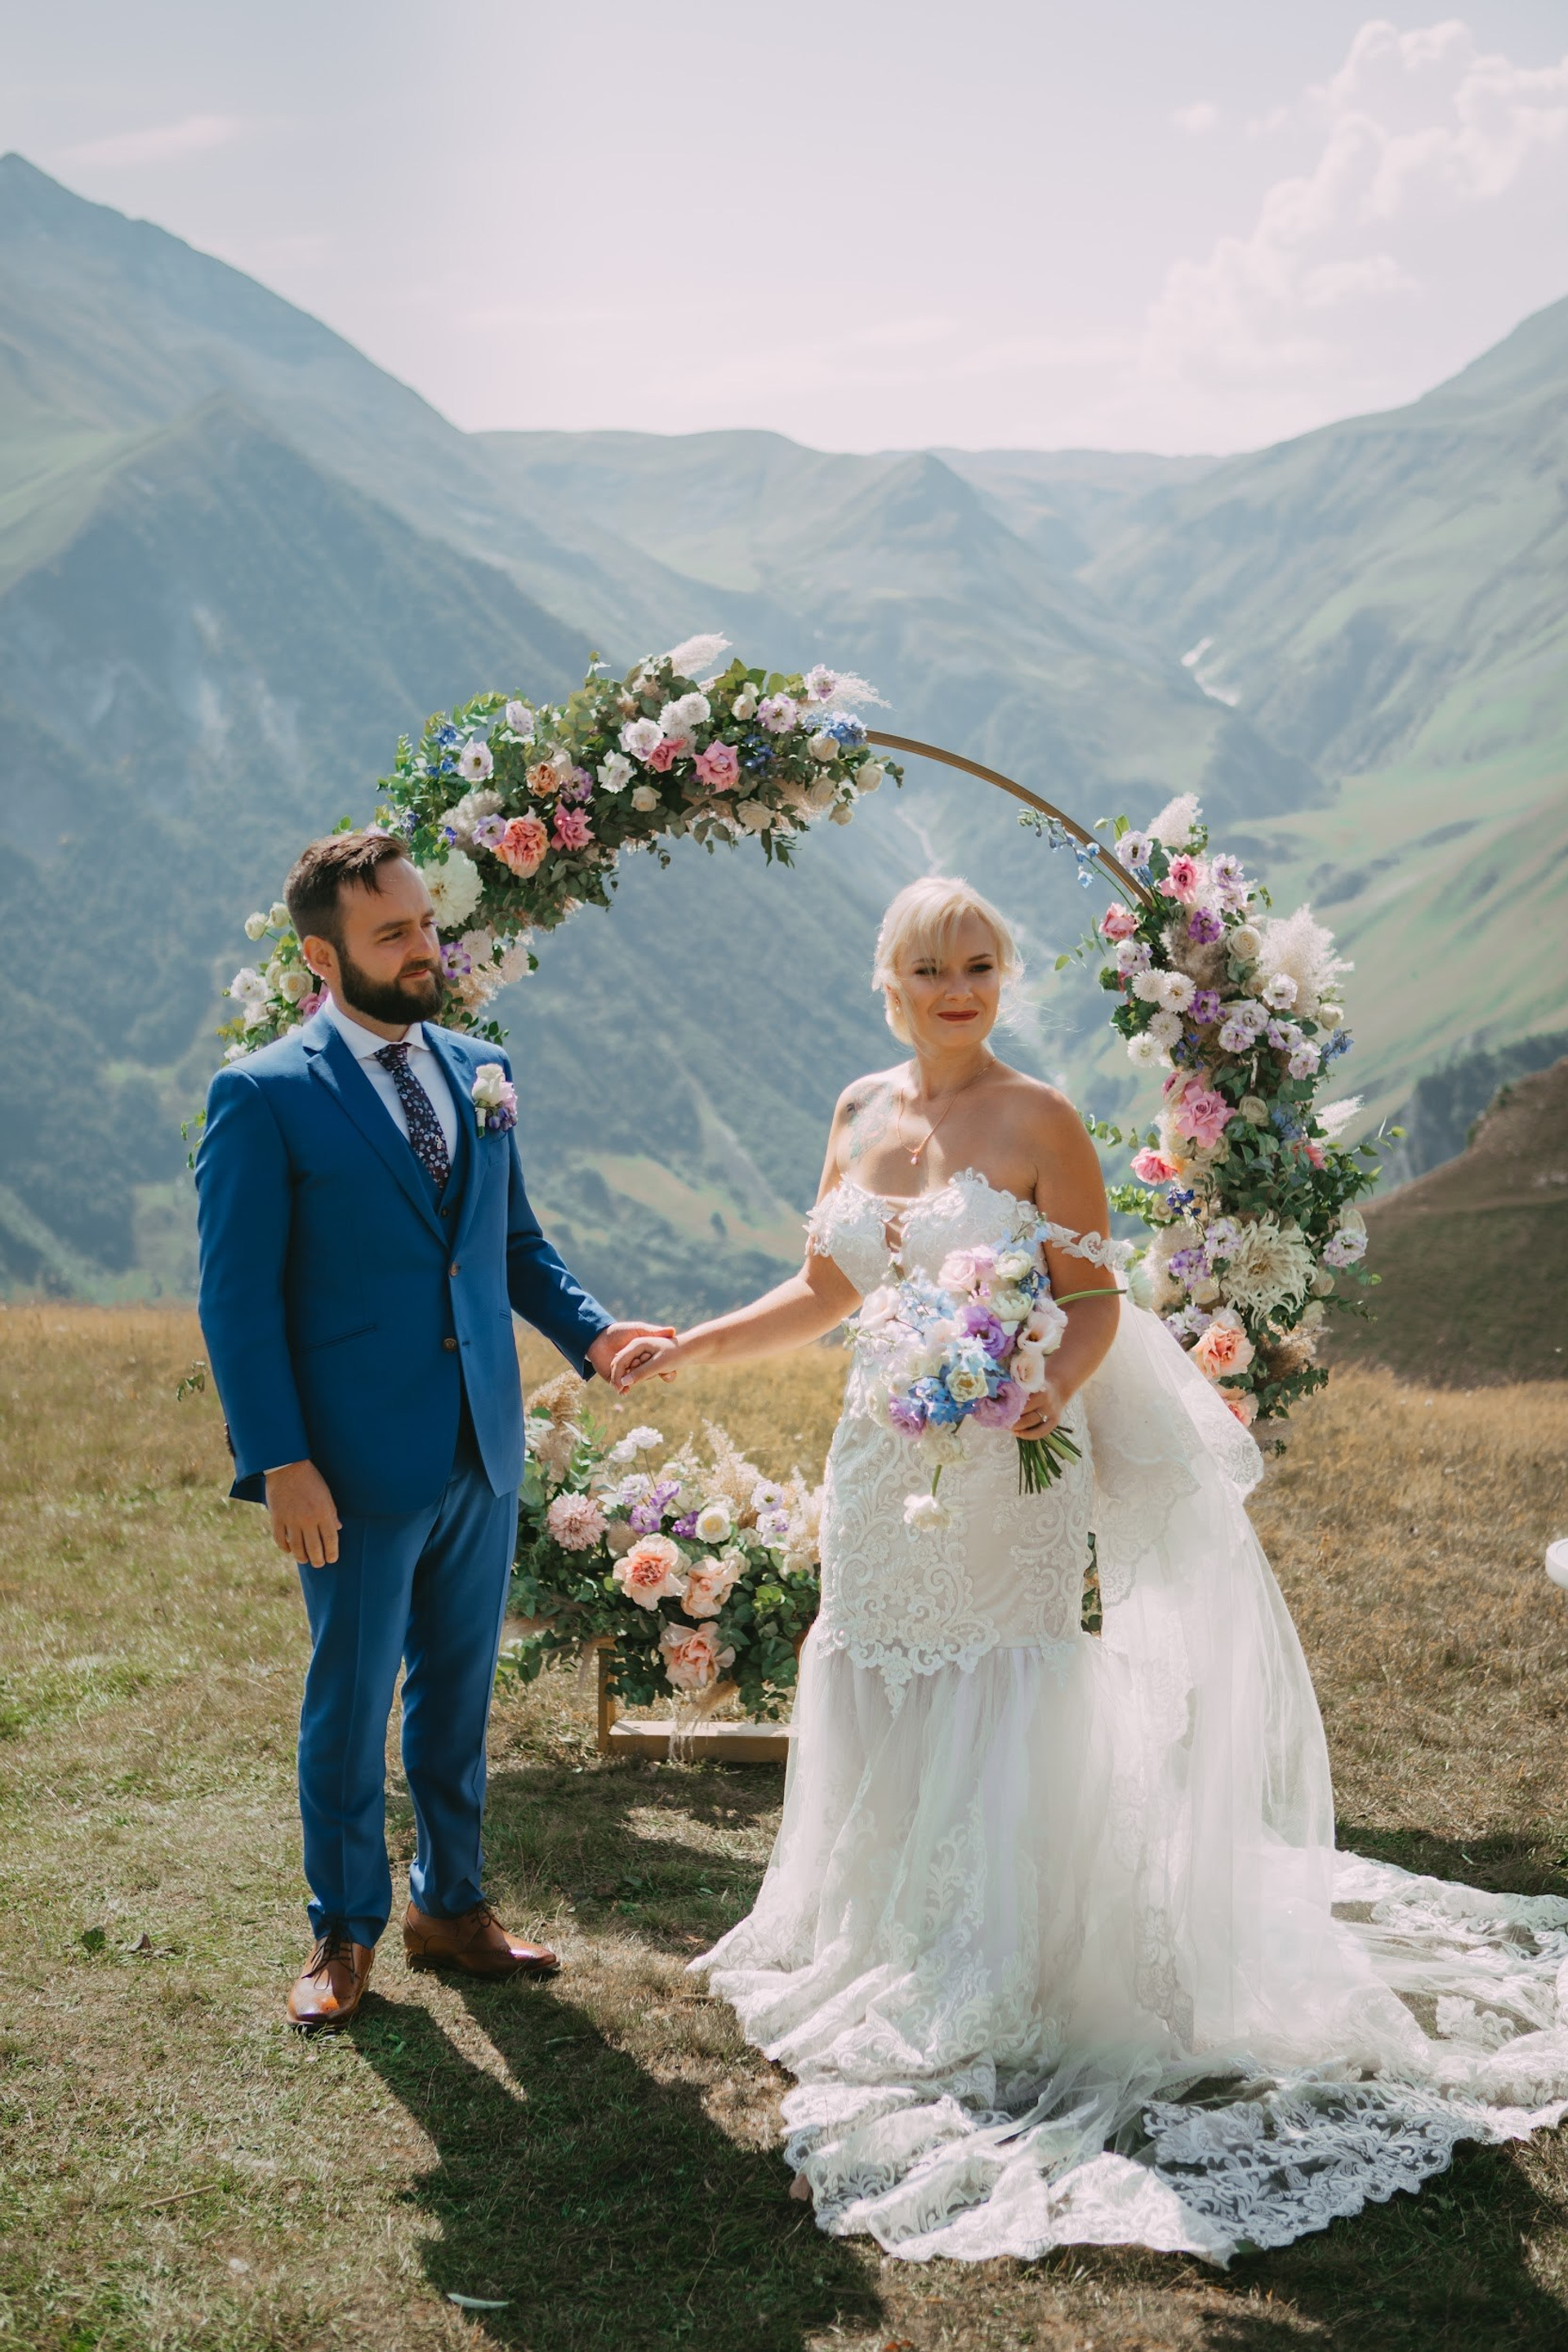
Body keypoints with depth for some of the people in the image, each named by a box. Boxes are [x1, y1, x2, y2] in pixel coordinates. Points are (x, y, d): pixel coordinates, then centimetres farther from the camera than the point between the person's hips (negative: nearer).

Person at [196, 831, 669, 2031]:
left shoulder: (479, 1072, 9)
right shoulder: (263, 1097, -9)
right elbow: (239, 1297, -10)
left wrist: (588, 1329, -3)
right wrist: (279, 1462, -16)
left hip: (483, 1451, 5)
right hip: (358, 1466, -5)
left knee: (459, 1694, 17)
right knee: (350, 1704, 9)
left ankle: (452, 1904, 33)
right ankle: (347, 1932, 26)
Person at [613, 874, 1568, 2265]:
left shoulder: (1039, 1123, -7)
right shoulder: (862, 1116, 8)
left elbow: (1098, 1302, -8)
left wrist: (1056, 1392, -27)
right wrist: (688, 1350, 11)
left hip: (1007, 1476, -5)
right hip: (884, 1468, 5)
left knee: (1003, 1734, -2)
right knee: (885, 1722, 11)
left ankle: (1003, 2006, 12)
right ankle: (896, 1980, 27)